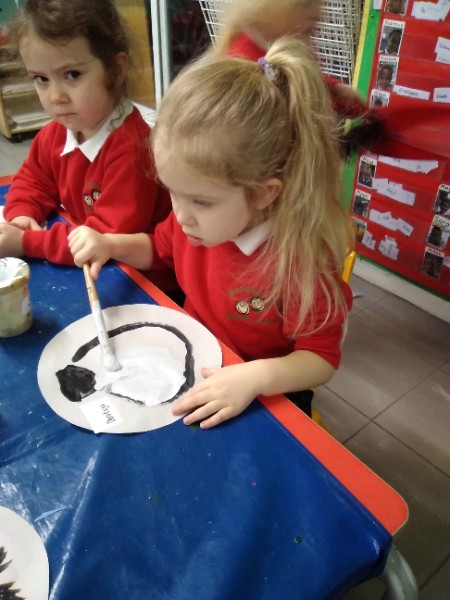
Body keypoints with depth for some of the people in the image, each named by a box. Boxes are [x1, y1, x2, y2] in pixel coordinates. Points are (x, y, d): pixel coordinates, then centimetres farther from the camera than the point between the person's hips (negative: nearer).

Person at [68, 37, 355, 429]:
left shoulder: (301, 260, -31)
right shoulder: (194, 219, -12)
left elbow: (322, 359, -21)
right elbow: (159, 250, 11)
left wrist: (257, 376, -39)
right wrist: (110, 245, -8)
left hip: (263, 402, -4)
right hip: (191, 362, 5)